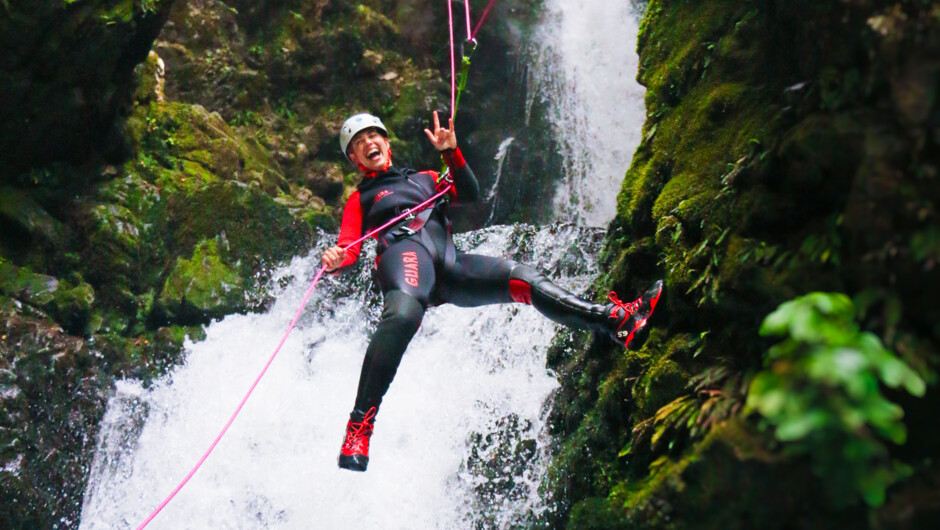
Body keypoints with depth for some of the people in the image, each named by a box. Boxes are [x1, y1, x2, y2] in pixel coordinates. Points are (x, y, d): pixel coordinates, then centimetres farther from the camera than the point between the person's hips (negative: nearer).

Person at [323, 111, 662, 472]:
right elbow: (349, 248, 8)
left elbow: (470, 193, 21)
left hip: (448, 264, 4)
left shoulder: (423, 179, 38)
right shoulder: (359, 199, 27)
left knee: (523, 279, -14)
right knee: (403, 313, -38)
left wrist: (451, 152, 6)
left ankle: (617, 321, -19)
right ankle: (360, 423, -46)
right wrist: (335, 260, -17)